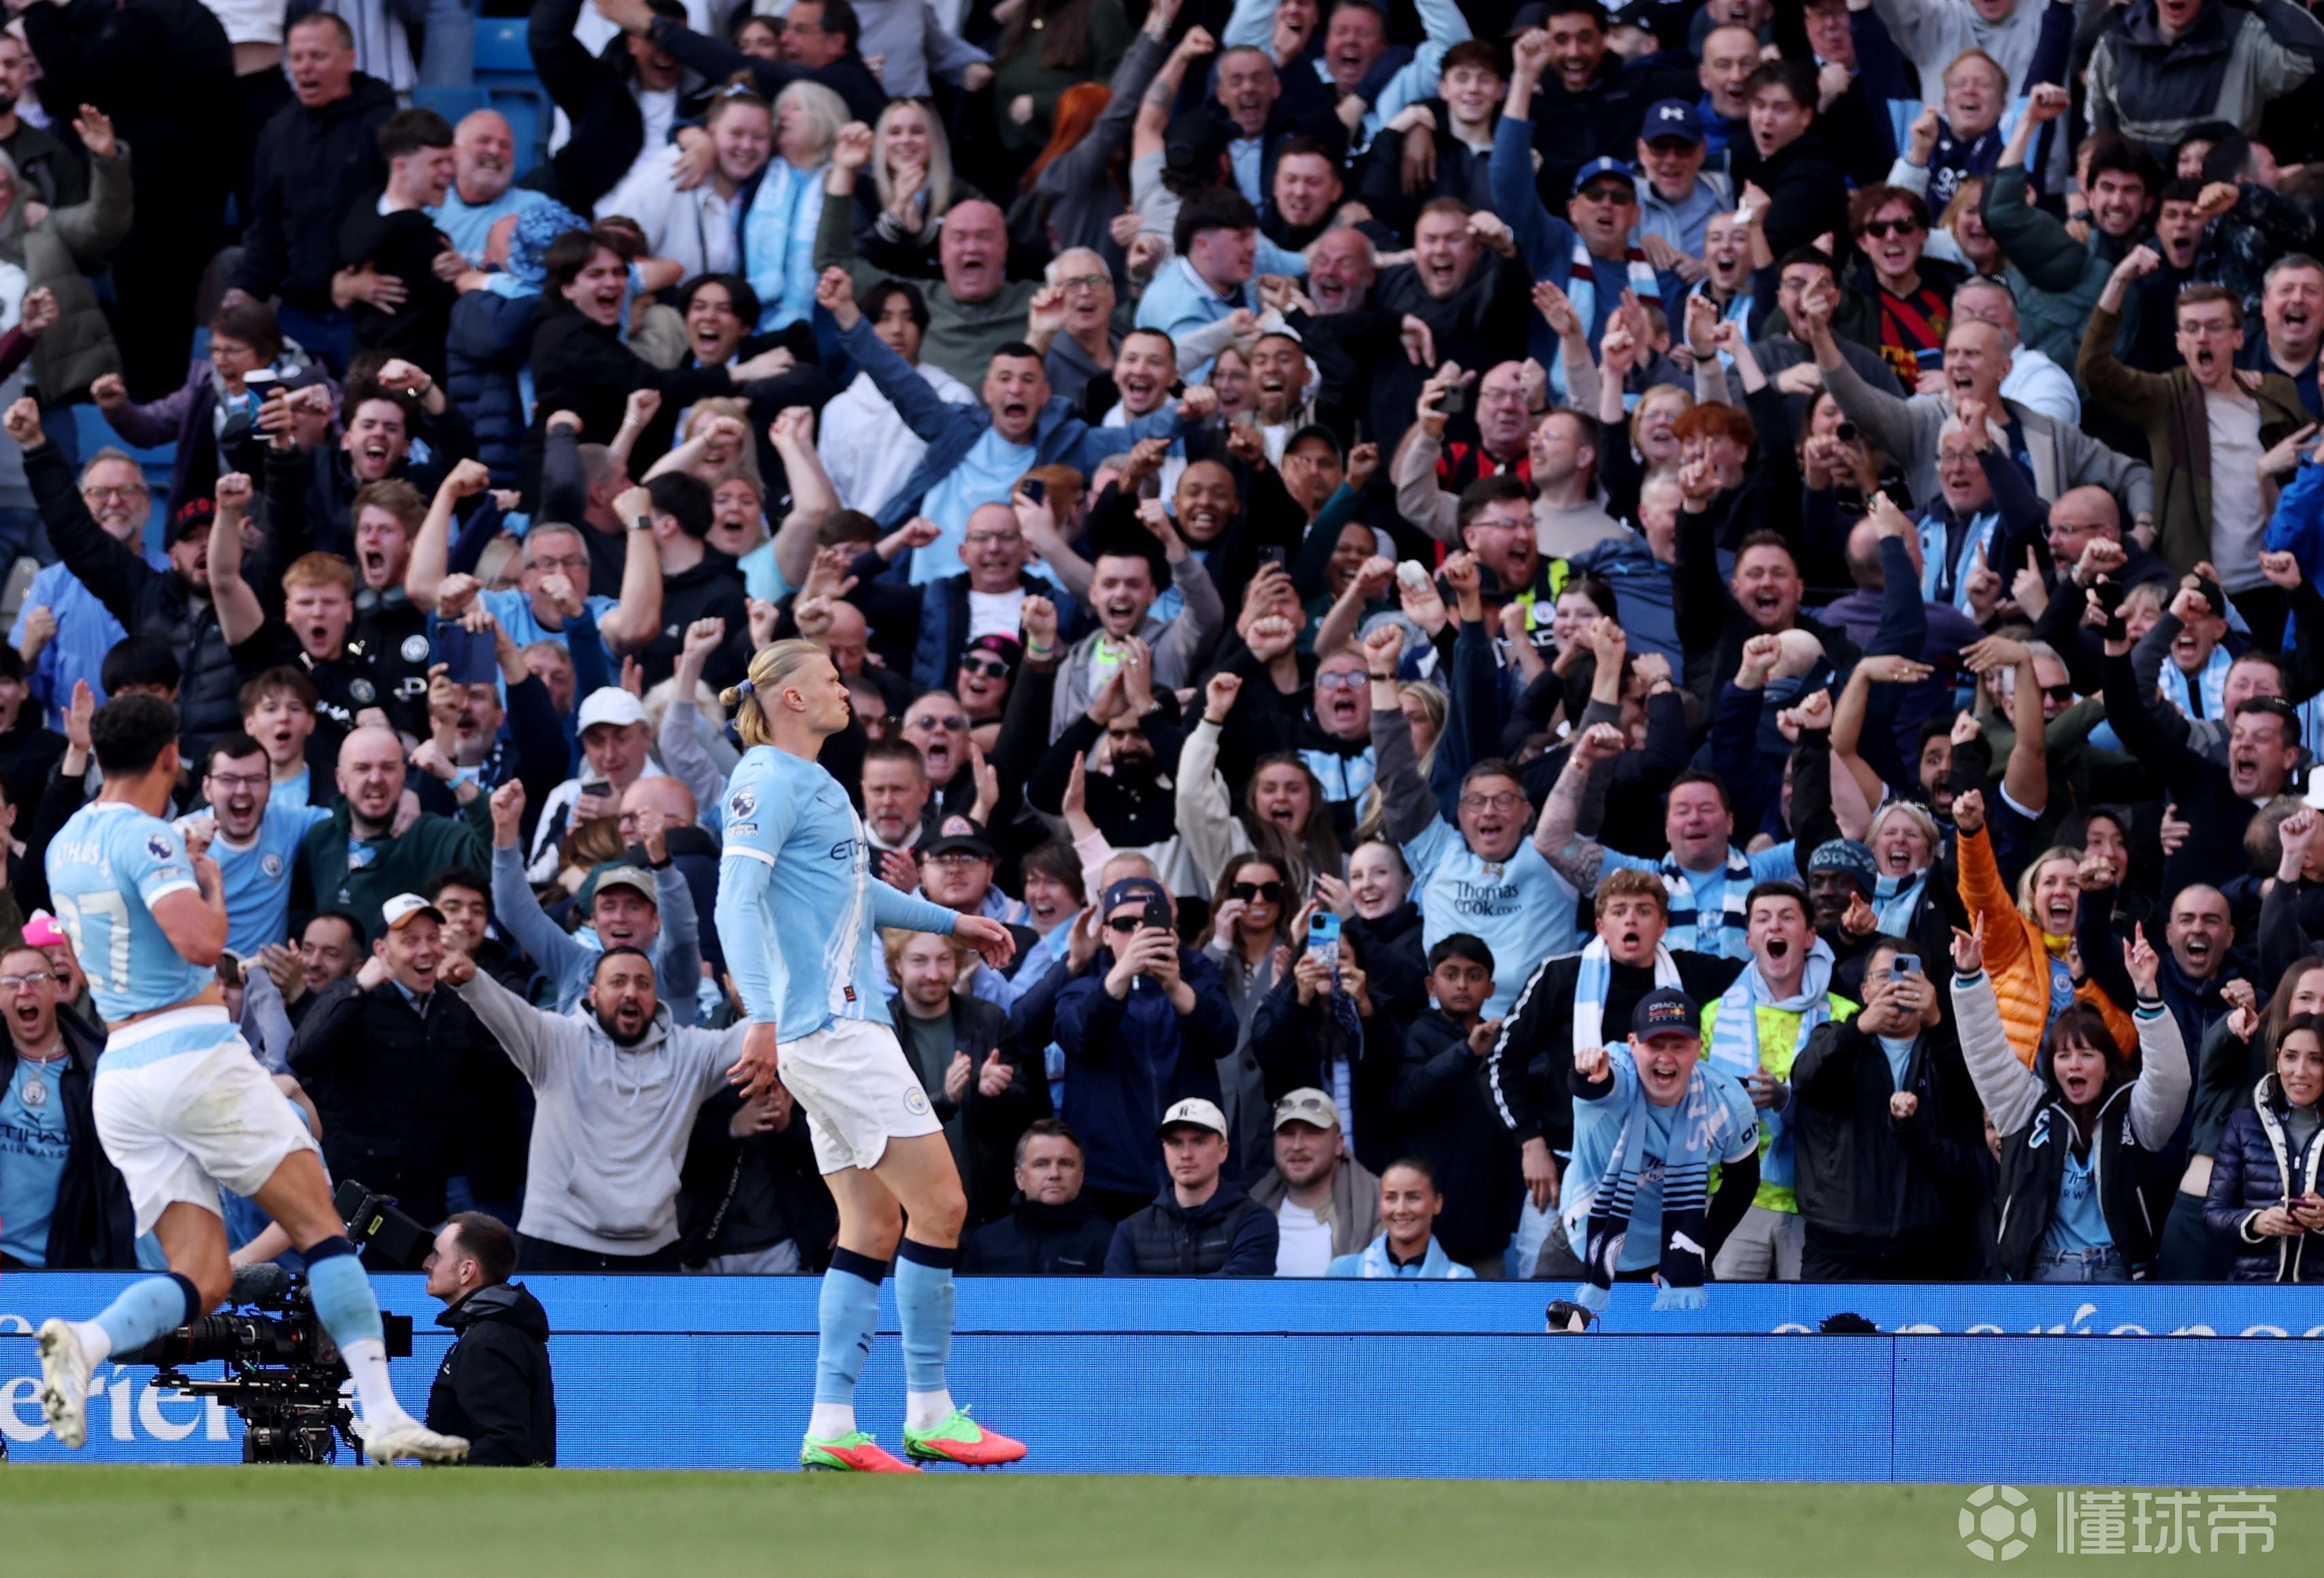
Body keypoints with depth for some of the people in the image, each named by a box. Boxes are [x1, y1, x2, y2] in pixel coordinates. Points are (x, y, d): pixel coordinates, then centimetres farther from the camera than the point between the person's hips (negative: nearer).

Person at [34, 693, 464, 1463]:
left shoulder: (67, 843, 16)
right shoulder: (147, 840, -10)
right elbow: (204, 942, -24)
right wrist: (213, 886, -3)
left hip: (119, 1071, 8)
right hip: (193, 1050, -8)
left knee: (201, 1279, 1)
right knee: (322, 1230, 0)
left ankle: (86, 1341, -28)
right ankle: (383, 1415, -9)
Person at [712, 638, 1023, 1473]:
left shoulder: (813, 782, 19)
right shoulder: (769, 781, -10)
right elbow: (738, 900, -22)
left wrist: (951, 922, 44)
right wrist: (762, 1014, -33)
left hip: (846, 1023, 10)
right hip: (831, 1026, -10)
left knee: (873, 1225, 7)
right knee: (939, 1203, -8)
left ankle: (832, 1427, 4)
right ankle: (929, 1413, -4)